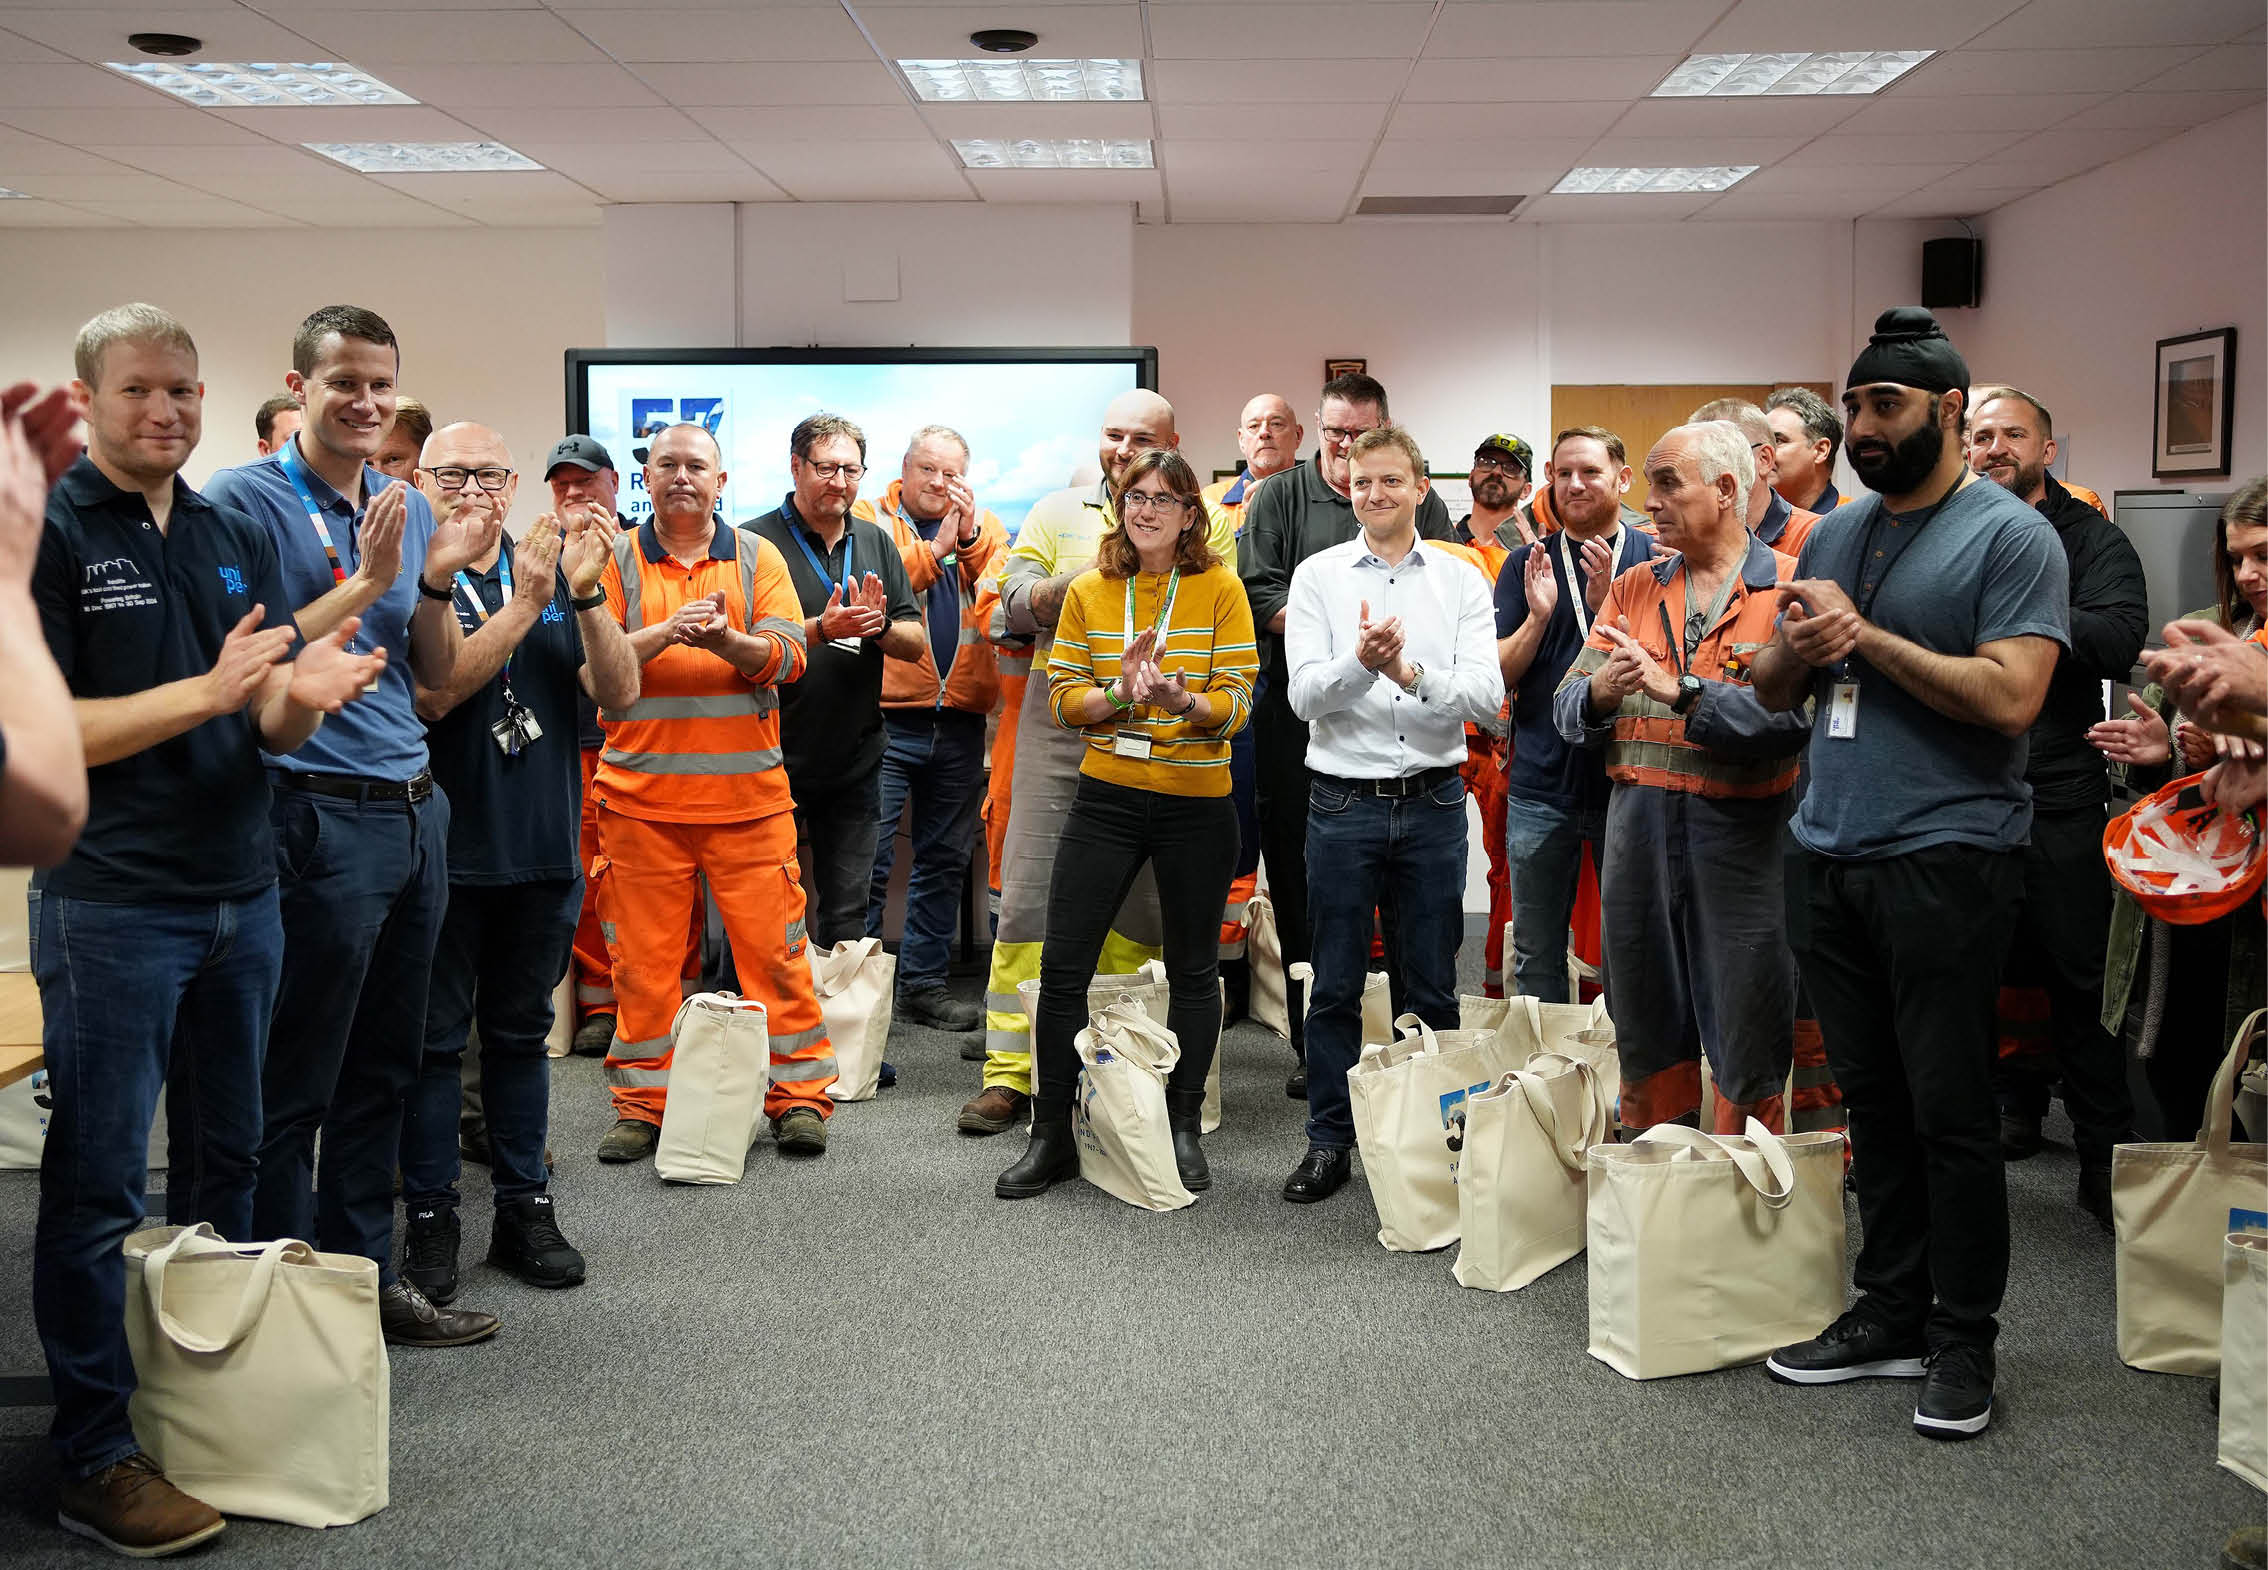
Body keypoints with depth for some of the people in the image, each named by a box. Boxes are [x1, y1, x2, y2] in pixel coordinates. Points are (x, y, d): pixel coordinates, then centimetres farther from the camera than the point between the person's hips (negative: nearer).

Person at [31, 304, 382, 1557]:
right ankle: (95, 1456, 9)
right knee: (99, 1182, 1)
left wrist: (303, 693, -12)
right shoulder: (50, 532, -7)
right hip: (111, 903, -6)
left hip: (241, 895, 7)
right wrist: (208, 692, -22)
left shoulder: (237, 539, 11)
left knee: (225, 1162, 16)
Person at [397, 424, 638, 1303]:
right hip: (442, 849, -4)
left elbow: (620, 693, -2)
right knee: (434, 1037, 5)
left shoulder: (550, 571, 7)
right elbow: (429, 692, -20)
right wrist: (524, 605, -24)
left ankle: (525, 1209, 23)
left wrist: (585, 594, -16)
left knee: (521, 1031, 14)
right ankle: (430, 1219, 16)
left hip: (542, 846, 4)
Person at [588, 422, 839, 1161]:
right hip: (641, 792, 0)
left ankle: (799, 1094, 12)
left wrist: (728, 641, -21)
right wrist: (665, 634, -19)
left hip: (748, 790, 0)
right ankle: (641, 1104, 17)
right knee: (643, 955, 5)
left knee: (773, 946, 1)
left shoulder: (757, 557, 8)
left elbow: (788, 657, -2)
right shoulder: (616, 559, 7)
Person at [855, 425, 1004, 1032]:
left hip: (960, 723, 5)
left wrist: (971, 538, -15)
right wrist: (935, 547, -16)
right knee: (869, 860, -5)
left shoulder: (985, 527, 12)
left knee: (944, 860, 11)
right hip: (887, 716, -4)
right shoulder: (870, 520, 2)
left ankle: (923, 985, 22)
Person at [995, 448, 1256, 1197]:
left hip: (1196, 803, -1)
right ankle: (1051, 1136, 12)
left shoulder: (1219, 587, -2)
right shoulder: (1088, 591, 5)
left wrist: (1180, 700, -27)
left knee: (1192, 968, 10)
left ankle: (1183, 1130, 25)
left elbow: (1236, 701, -7)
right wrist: (1120, 693, -18)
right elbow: (1063, 697, 1)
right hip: (1106, 797, 2)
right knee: (1063, 962, -1)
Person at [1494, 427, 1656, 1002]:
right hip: (1541, 785, 1)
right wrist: (1538, 615, -15)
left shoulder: (1654, 559, 2)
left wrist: (1606, 603, -20)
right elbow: (1497, 675, 1)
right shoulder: (1527, 564, 6)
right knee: (1536, 956, 8)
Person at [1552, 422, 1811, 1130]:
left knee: (1746, 1053, 3)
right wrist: (1599, 693, -17)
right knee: (1646, 1029, 15)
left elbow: (1796, 713, -19)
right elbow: (1566, 707, 5)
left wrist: (1680, 689, -21)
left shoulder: (1789, 588, -3)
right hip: (1637, 825, 5)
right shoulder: (1634, 588, 13)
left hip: (1740, 831, -4)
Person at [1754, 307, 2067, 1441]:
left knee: (1951, 1111, 1)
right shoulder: (1833, 536, 15)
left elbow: (2010, 699, -17)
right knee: (1873, 1100, 13)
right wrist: (1792, 649, -5)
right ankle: (1891, 1312, 25)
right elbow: (1772, 689, 18)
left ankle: (1963, 1340, 15)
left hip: (1946, 858, -6)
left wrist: (1864, 634, -13)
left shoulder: (2010, 536, -5)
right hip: (1827, 857, 6)